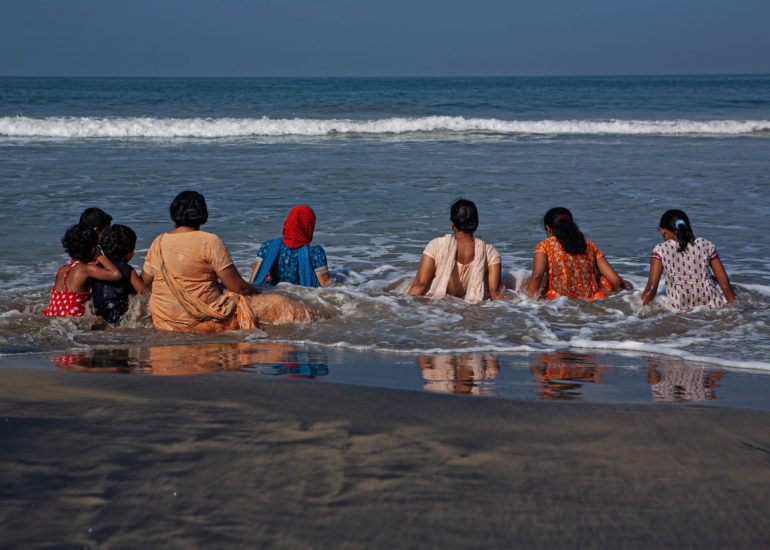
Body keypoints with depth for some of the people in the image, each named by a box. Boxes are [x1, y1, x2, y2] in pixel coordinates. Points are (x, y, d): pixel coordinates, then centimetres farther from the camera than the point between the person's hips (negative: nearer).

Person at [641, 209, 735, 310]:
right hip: (713, 305, 3)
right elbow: (724, 283, 2)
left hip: (679, 309, -3)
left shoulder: (660, 250, -6)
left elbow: (651, 288, -9)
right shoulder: (707, 246, -1)